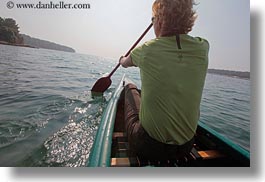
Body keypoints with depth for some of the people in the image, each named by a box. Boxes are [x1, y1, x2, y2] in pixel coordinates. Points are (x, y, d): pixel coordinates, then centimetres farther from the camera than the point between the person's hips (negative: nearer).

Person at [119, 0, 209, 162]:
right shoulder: (202, 48, -8)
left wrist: (122, 59, 33)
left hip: (147, 147, -3)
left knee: (130, 88, 17)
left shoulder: (146, 50, -16)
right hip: (186, 147, 4)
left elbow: (125, 63, 9)